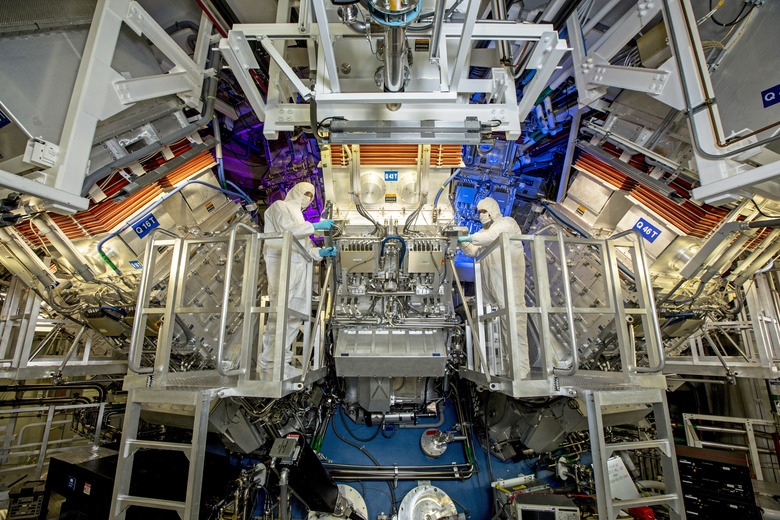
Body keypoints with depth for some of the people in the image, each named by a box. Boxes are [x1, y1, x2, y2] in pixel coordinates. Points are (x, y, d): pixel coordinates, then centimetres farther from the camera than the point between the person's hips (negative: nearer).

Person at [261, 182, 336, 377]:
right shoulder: (280, 206, 10)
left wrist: (322, 252, 5)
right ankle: (269, 363, -9)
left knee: (298, 312, 1)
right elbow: (286, 229, -11)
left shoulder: (299, 216, 32)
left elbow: (306, 249, 24)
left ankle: (284, 361, 6)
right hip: (282, 263, -8)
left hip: (298, 267, 8)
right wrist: (315, 226, -9)